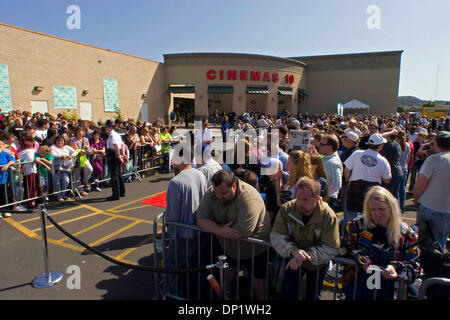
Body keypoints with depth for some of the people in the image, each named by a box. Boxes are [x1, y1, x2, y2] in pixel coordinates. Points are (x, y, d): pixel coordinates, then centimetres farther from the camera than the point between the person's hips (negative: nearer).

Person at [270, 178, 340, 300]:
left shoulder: (328, 216, -28)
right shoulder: (286, 209, -23)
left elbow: (331, 248, -26)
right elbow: (277, 236, -22)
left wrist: (305, 256, -35)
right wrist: (293, 251, -39)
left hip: (318, 263, 0)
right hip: (294, 259, 1)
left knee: (313, 295, 19)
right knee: (288, 293, 0)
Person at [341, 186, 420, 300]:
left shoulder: (406, 233, 5)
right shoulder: (356, 225, 5)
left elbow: (413, 264, 7)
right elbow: (346, 248, 8)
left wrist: (395, 268, -13)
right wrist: (361, 259, -10)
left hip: (389, 279, 1)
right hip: (359, 276, 0)